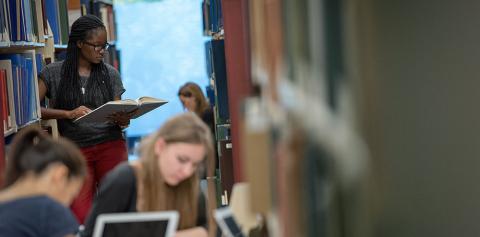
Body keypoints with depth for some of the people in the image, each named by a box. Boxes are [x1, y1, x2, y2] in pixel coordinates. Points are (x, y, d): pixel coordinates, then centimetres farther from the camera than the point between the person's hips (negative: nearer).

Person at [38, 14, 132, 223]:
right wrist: (69, 114, -18)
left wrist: (123, 119, -13)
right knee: (81, 217, -10)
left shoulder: (110, 74, 10)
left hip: (110, 145, 1)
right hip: (75, 149, -1)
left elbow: (119, 118, 12)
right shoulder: (53, 73, 3)